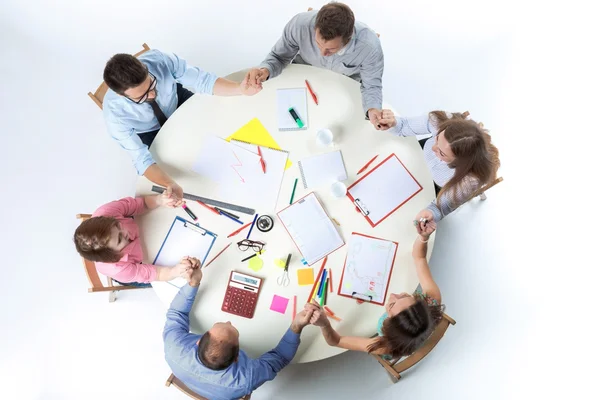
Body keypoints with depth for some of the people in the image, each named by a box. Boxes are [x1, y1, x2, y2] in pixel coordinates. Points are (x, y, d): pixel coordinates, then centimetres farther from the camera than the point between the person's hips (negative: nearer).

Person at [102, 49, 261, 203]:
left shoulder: (160, 60, -38)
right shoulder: (115, 112, -38)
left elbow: (201, 80, -29)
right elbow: (141, 158, -35)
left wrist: (240, 89, -47)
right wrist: (170, 185, -55)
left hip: (177, 100, 2)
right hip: (150, 133, -2)